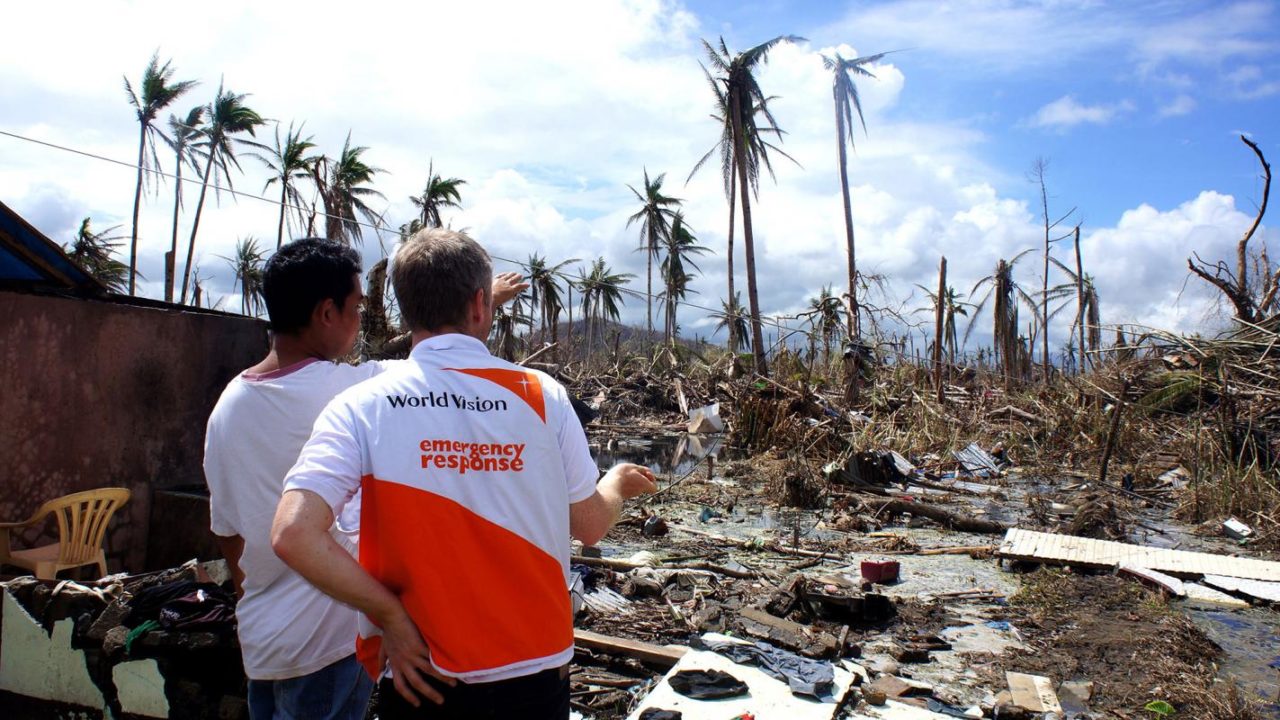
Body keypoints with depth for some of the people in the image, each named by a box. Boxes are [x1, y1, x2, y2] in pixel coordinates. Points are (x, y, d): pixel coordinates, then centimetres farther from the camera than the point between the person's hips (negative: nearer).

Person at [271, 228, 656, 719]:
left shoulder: (360, 408, -11)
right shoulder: (542, 395, -9)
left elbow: (292, 534, -21)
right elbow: (590, 526, 0)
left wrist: (392, 616, -10)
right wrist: (619, 482, 22)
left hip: (422, 680, 0)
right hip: (536, 675, 1)